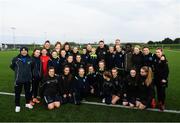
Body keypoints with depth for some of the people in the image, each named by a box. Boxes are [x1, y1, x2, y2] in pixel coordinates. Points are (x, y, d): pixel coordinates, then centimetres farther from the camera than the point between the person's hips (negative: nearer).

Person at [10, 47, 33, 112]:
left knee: (28, 91, 15)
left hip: (28, 79, 2)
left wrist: (28, 72, 9)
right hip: (18, 79, -2)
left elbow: (32, 67, 17)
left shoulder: (30, 59, -1)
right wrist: (17, 71, 7)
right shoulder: (16, 59, -8)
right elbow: (12, 66, 7)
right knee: (17, 92, 4)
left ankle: (28, 103, 33)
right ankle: (17, 106, 18)